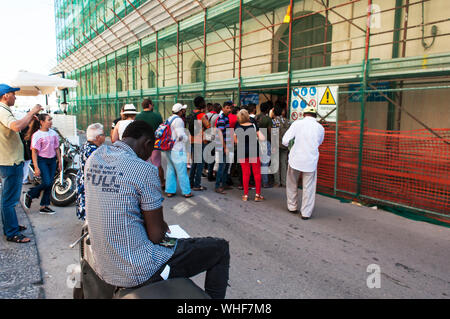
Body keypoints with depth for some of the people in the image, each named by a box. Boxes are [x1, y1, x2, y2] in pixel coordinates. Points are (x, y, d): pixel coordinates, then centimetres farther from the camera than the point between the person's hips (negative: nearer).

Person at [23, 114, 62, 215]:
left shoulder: (53, 133, 6)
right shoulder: (37, 135, -10)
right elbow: (34, 152, -12)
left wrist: (59, 161, 12)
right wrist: (36, 167, -16)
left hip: (52, 161, 6)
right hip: (42, 161, -6)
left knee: (50, 183, 5)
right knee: (46, 183, -13)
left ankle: (44, 206, 15)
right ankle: (29, 195, 14)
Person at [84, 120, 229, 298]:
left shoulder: (93, 158, 1)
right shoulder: (144, 170, -22)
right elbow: (156, 235, -17)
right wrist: (162, 227, 6)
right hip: (137, 273, -8)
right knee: (220, 248, 2)